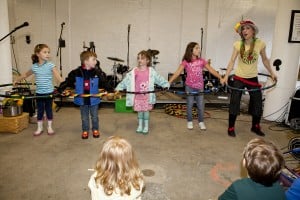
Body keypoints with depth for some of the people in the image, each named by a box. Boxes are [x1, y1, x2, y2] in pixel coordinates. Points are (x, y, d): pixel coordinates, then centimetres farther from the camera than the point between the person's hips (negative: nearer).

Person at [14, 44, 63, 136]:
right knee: (40, 110, 10)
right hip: (39, 93, 2)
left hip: (49, 92, -2)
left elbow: (58, 77, -16)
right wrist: (17, 80, 30)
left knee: (49, 110, 8)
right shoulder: (34, 67, 1)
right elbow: (26, 74, 20)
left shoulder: (50, 65, -8)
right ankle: (39, 128, 24)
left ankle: (50, 127, 23)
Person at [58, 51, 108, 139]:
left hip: (94, 99, 0)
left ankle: (95, 130, 35)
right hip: (82, 99, 0)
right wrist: (59, 89, -5)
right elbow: (68, 81, -3)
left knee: (94, 117, 16)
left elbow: (104, 83, -5)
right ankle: (85, 131, 32)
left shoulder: (98, 72, -9)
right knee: (84, 117, 15)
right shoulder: (76, 73, -10)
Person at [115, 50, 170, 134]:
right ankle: (140, 126, 32)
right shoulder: (133, 72, -6)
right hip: (137, 95, 1)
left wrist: (166, 85, -12)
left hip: (147, 95, -1)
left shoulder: (151, 71, -6)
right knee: (139, 111, 13)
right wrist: (118, 88, -10)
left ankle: (146, 126, 27)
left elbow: (159, 79, -3)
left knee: (146, 110, 10)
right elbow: (125, 81, -5)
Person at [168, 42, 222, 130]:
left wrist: (221, 78, -11)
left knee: (201, 106, 6)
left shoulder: (202, 61, 1)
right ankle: (190, 122, 25)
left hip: (199, 87, 2)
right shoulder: (186, 62, -6)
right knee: (189, 105, 7)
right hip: (190, 87, -2)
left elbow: (211, 70, -1)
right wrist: (168, 82, -21)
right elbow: (177, 73, -12)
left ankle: (201, 122, 24)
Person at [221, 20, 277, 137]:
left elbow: (265, 59, 6)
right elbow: (232, 61, -11)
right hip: (239, 78, -1)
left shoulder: (260, 44, -7)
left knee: (258, 103, 9)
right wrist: (226, 76, -19)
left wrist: (272, 73, 10)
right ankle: (231, 128, 16)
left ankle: (255, 127, 31)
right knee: (234, 103, 2)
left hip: (253, 78, 2)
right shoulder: (238, 44, -9)